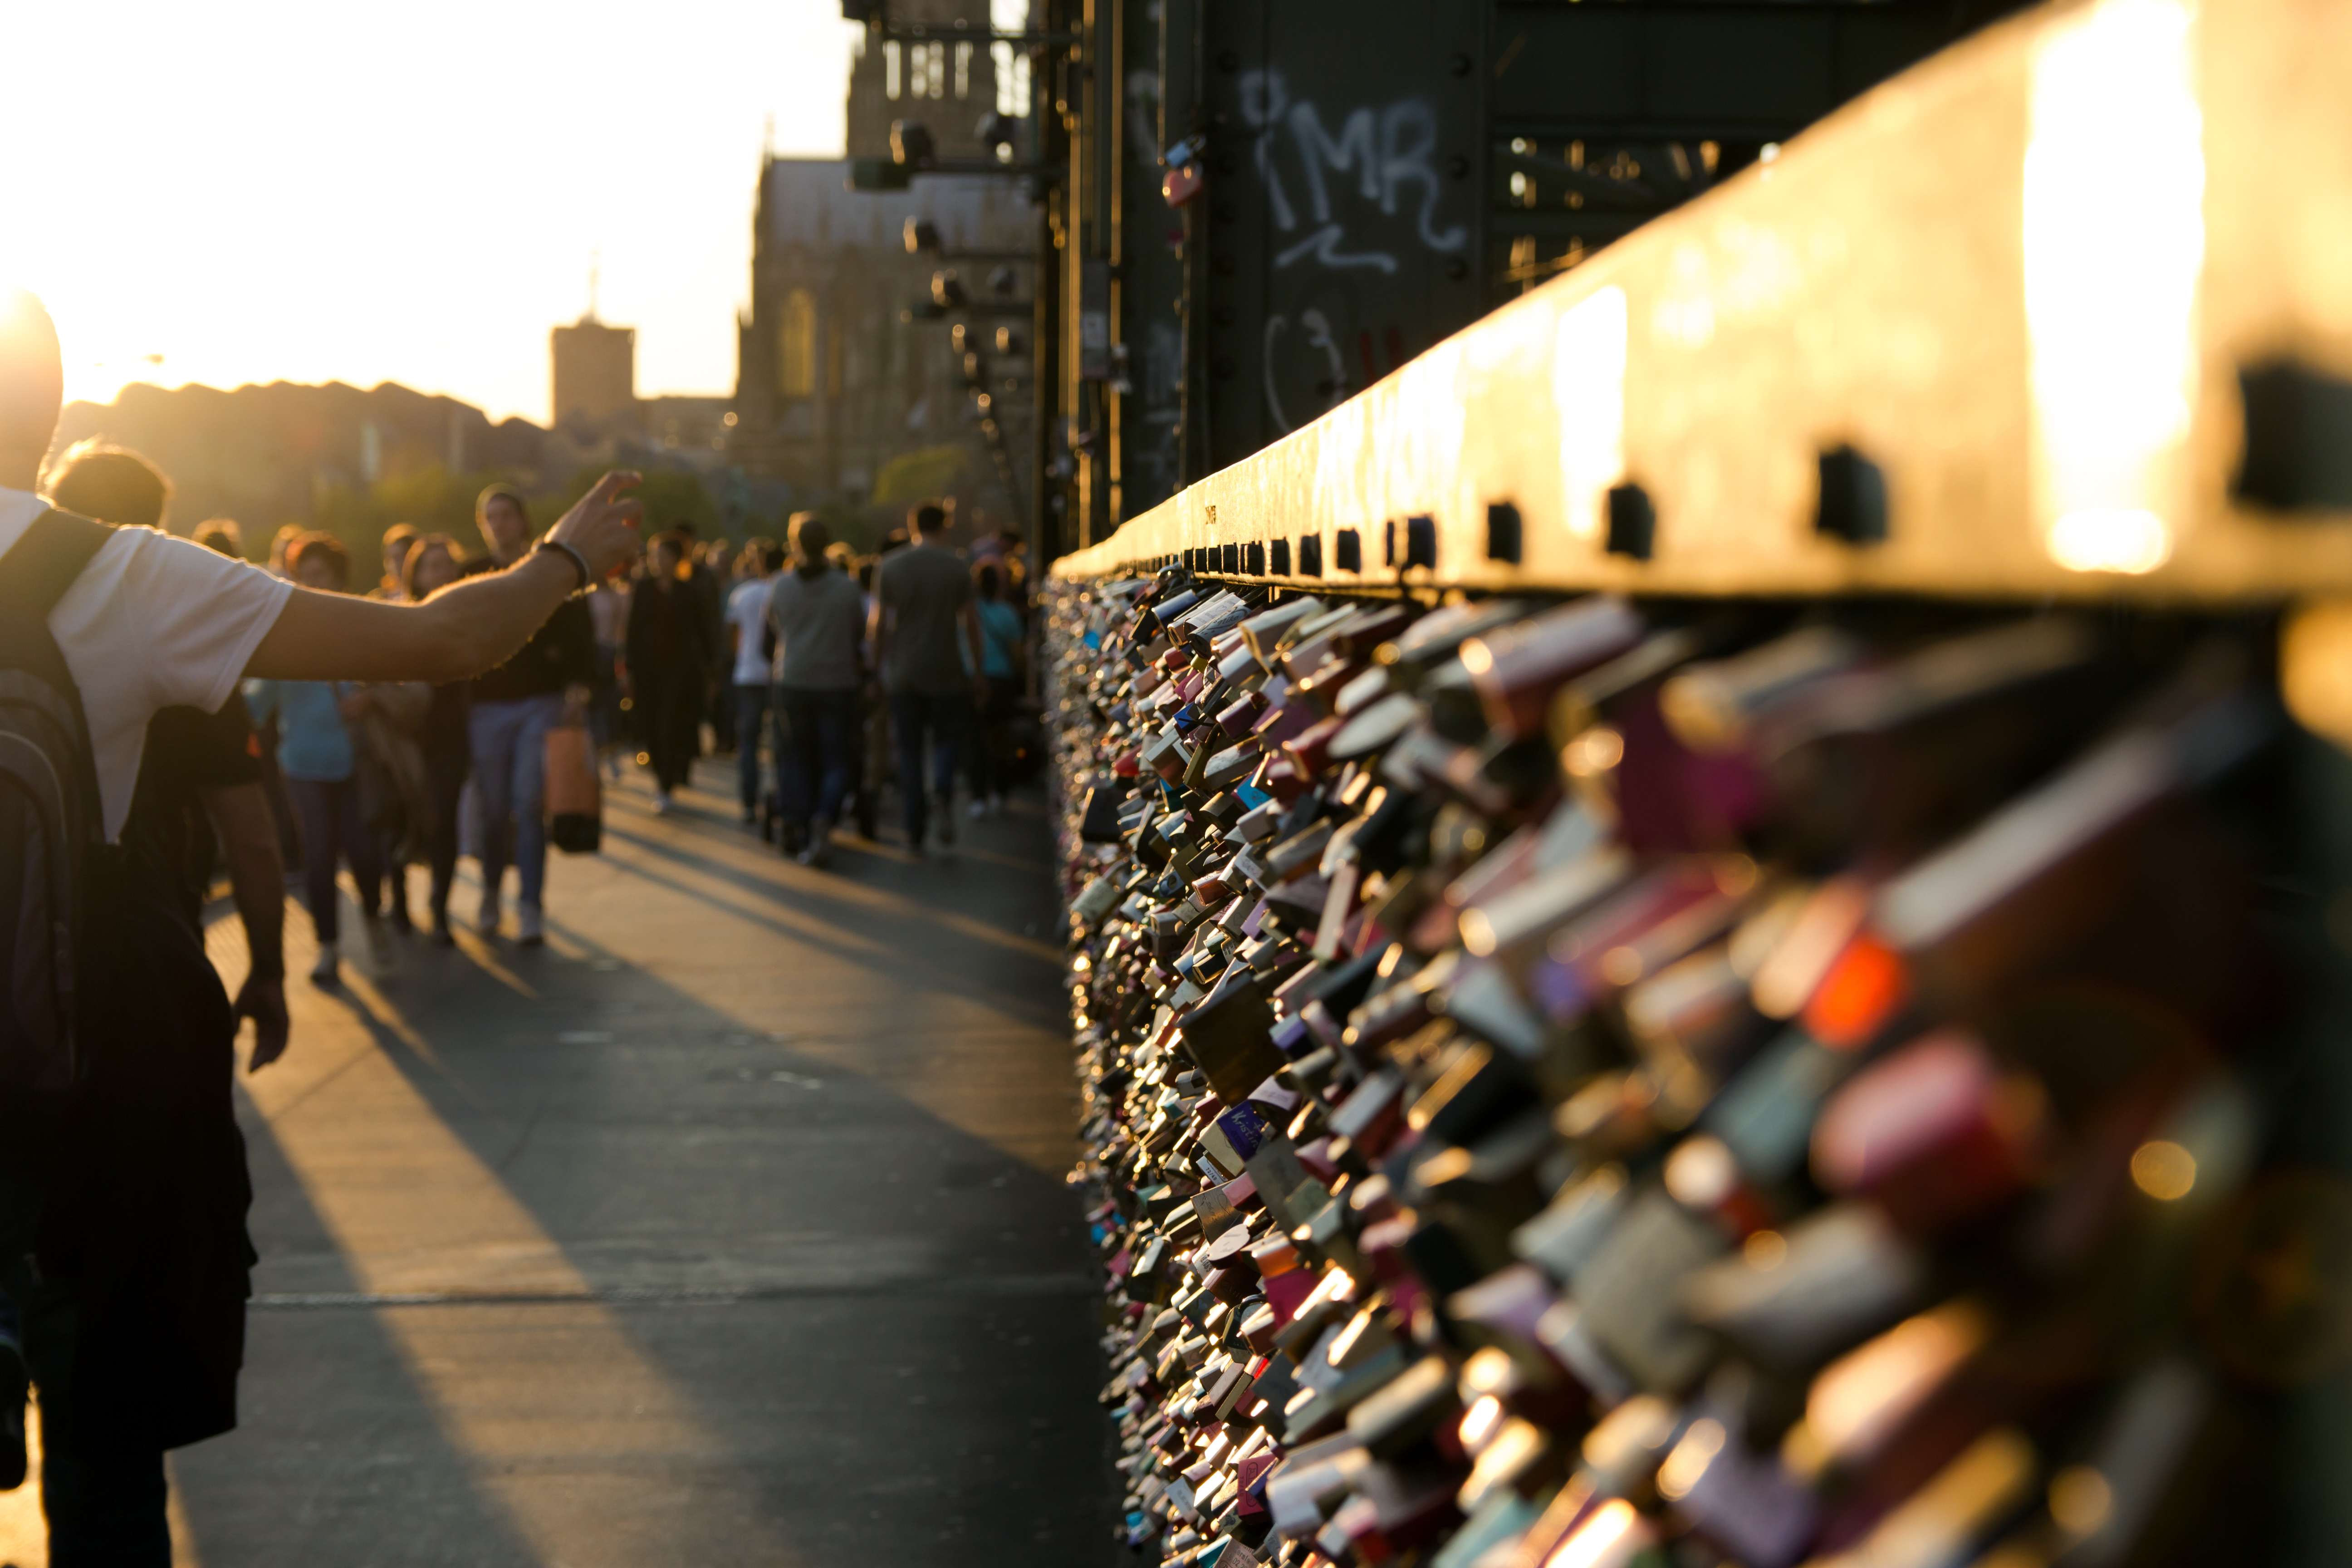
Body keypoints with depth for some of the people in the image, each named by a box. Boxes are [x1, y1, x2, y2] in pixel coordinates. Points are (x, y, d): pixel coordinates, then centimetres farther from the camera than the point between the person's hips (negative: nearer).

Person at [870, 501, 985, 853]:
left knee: (909, 749, 8)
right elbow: (969, 622, -3)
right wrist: (977, 669, 6)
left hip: (902, 674, 1)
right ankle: (944, 791, -16)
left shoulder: (890, 566, 2)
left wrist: (878, 666, 10)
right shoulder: (956, 566, -3)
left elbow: (879, 623, 2)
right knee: (947, 737, 14)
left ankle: (915, 829, 4)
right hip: (946, 672, -1)